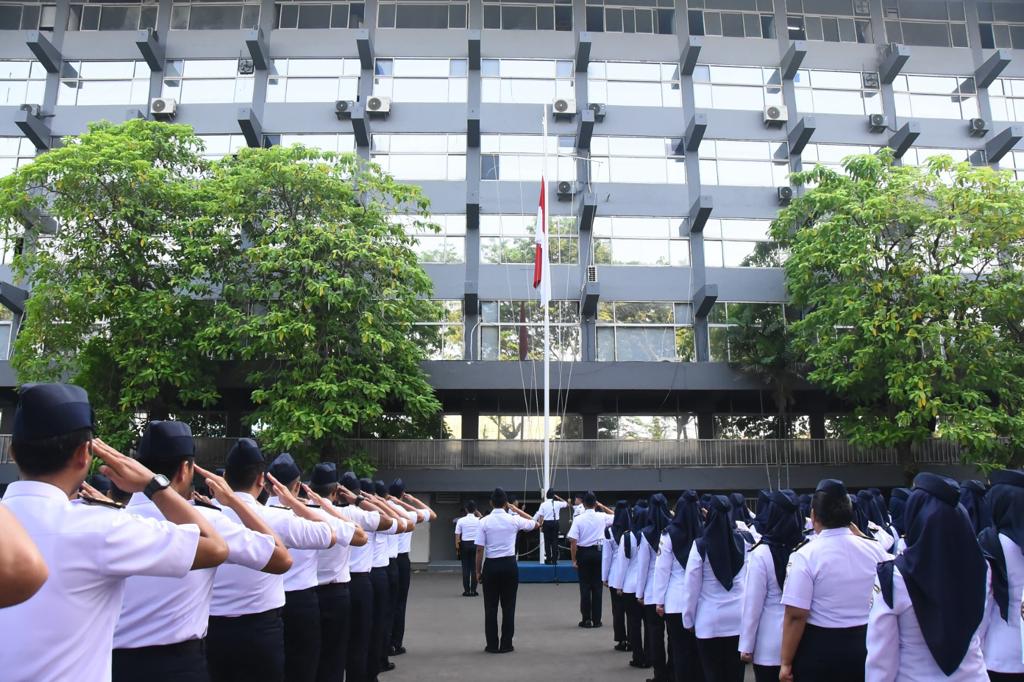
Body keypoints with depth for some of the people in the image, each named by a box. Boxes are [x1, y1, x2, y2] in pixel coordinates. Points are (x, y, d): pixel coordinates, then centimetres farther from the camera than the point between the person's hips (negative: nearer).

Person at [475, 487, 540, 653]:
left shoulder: (484, 521, -6)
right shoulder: (514, 520, -3)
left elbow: (480, 549, -6)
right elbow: (535, 524, 15)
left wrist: (478, 571, 4)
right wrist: (516, 509, 15)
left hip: (491, 565, 0)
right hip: (509, 565, 1)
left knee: (490, 607, 8)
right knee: (508, 606, 9)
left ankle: (492, 645, 12)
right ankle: (506, 644, 13)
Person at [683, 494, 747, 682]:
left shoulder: (701, 545, -12)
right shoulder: (743, 541, -3)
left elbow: (691, 586, -8)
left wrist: (688, 618, 4)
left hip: (710, 620, -3)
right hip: (738, 618, 3)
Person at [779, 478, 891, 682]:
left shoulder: (806, 555, -17)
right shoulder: (875, 550, -3)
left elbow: (796, 616, -18)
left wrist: (786, 662, -10)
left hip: (818, 648, -4)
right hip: (867, 645, 5)